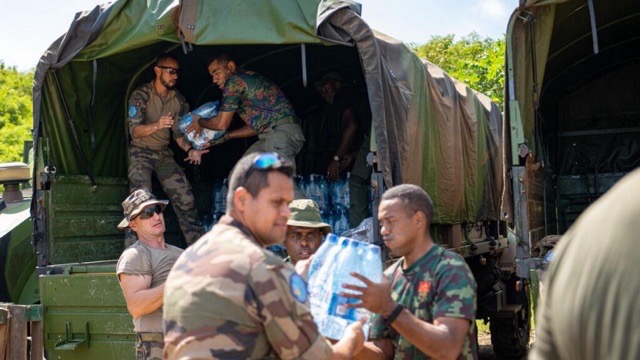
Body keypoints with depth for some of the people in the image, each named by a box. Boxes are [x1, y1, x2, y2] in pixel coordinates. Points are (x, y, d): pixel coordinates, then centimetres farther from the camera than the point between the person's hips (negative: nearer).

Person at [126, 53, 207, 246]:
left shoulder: (179, 100, 2)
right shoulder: (141, 95, -13)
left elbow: (179, 133, 5)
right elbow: (134, 130, -22)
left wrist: (189, 150, -16)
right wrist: (156, 125, -41)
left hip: (164, 153, 5)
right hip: (141, 152, -5)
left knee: (185, 198, -2)